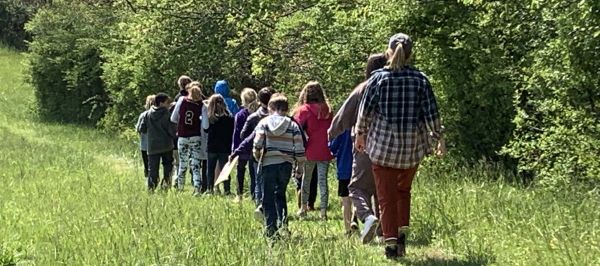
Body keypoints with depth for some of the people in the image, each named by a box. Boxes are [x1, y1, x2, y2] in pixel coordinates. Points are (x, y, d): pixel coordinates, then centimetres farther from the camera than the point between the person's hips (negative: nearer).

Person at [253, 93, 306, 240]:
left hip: (269, 164, -2)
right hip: (286, 165, 2)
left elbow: (257, 144, -8)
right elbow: (299, 148, 0)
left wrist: (257, 156, 10)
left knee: (268, 198, 6)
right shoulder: (293, 125, 2)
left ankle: (271, 228, 0)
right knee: (280, 195, 20)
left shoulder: (264, 123, -1)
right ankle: (283, 224, 10)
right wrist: (300, 162, 12)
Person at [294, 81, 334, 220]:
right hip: (325, 151, 2)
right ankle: (323, 210, -2)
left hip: (309, 151, -2)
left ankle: (304, 207, 21)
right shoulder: (327, 110, 3)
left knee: (306, 178, 16)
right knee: (323, 179, 3)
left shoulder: (304, 110, -7)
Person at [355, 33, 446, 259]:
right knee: (403, 191, 21)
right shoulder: (420, 79, -2)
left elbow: (365, 110, -1)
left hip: (383, 142, -2)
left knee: (387, 195, 4)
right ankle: (402, 232, 10)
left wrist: (360, 134, 14)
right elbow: (431, 113, -2)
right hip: (412, 146, 2)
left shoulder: (378, 78, -5)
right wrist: (439, 138, 9)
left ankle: (391, 242, -1)